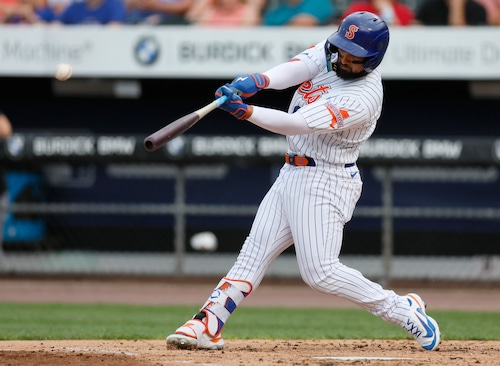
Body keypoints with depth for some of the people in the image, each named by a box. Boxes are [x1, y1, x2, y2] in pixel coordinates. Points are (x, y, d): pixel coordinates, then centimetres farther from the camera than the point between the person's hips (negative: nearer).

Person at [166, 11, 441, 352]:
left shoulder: (363, 98, -25)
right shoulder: (329, 52, -1)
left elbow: (299, 124, -32)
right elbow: (298, 68, -17)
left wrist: (245, 111, -40)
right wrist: (260, 80, -38)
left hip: (325, 182, -8)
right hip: (293, 172, 9)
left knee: (320, 271, -13)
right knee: (256, 250, 4)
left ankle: (404, 311, -3)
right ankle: (208, 325, 3)